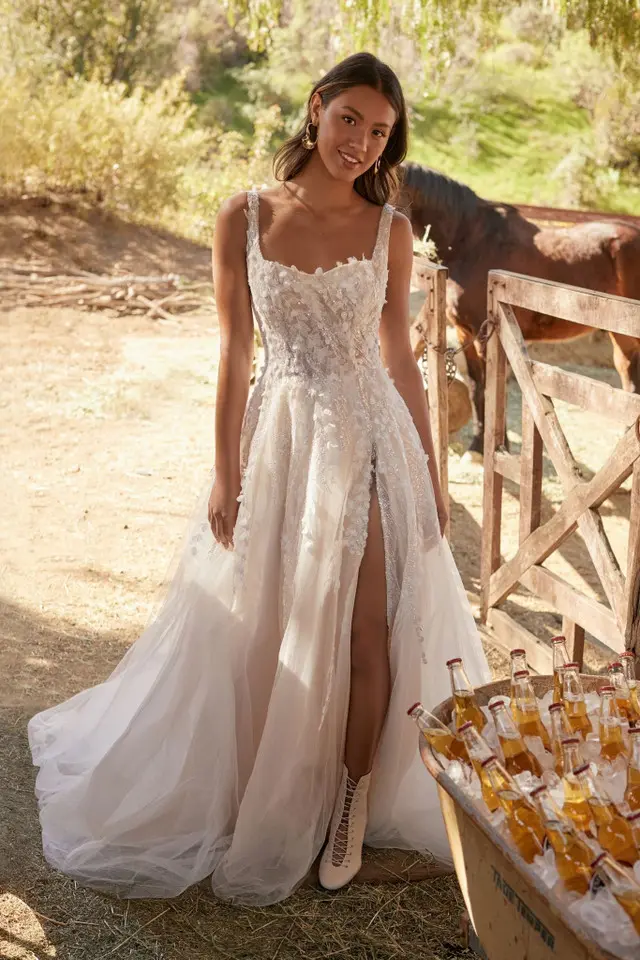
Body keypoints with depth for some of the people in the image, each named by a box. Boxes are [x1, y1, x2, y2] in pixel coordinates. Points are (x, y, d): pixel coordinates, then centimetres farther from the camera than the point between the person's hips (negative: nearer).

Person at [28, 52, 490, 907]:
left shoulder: (390, 231, -1)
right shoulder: (245, 218, -4)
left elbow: (400, 358, 4)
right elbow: (235, 352, -2)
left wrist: (430, 473, 4)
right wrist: (225, 473, -4)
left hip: (370, 435, 0)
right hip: (279, 433, 0)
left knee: (365, 628, 2)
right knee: (262, 625, 9)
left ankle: (354, 802, 23)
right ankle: (269, 798, 32)